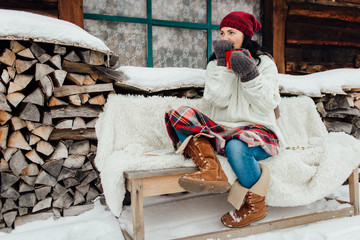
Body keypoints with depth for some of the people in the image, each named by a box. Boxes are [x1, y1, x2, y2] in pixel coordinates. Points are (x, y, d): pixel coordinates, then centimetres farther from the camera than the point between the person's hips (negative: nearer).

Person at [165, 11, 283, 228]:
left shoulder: (264, 62, 5)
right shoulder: (216, 64, 12)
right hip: (222, 132, 4)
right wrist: (223, 65, -9)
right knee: (179, 114, -16)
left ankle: (256, 206, -11)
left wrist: (250, 75, -16)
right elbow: (218, 101, -3)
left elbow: (269, 104, -5)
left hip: (259, 131, -3)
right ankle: (211, 169, -35)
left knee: (236, 146, -38)